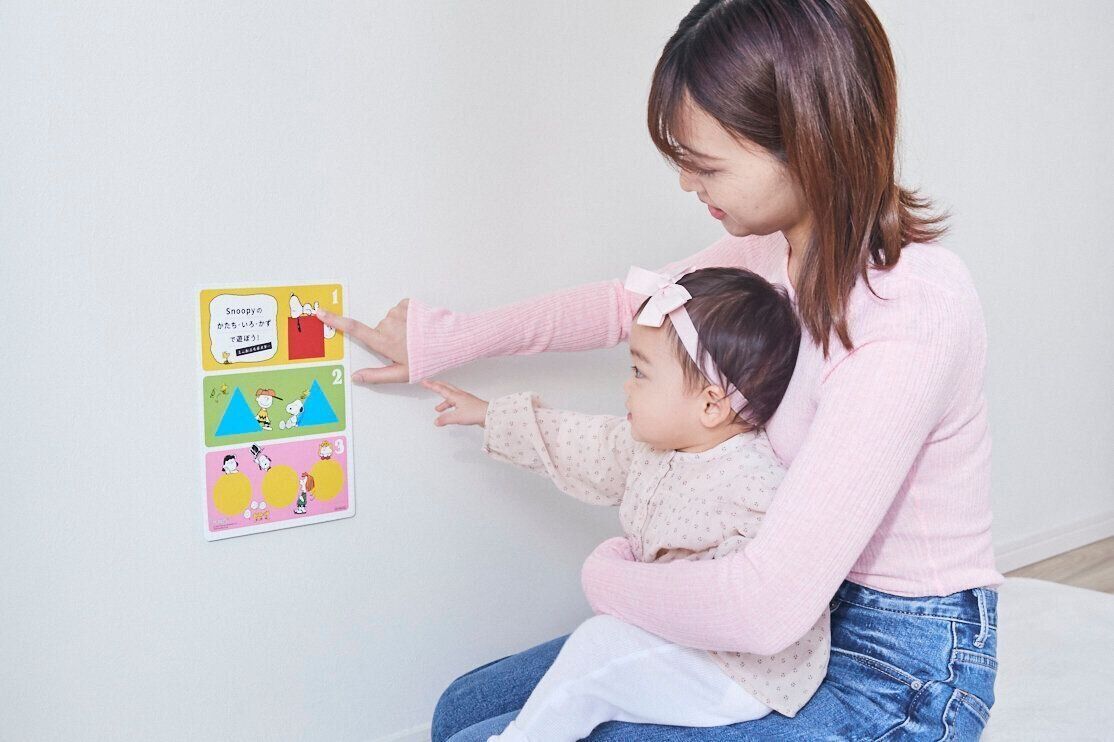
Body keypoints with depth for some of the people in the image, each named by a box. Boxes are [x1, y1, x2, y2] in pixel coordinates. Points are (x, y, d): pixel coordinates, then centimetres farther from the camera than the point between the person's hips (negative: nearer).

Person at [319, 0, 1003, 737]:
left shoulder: (912, 310, -30)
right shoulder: (782, 246, -3)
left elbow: (769, 603, -32)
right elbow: (631, 304, 16)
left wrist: (609, 573, -13)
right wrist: (446, 339, 21)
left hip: (895, 676, -8)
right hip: (803, 611, 8)